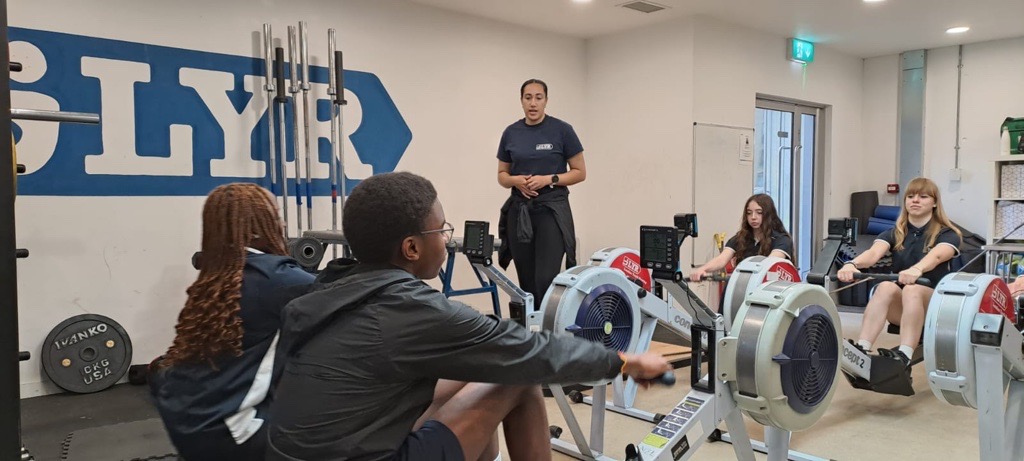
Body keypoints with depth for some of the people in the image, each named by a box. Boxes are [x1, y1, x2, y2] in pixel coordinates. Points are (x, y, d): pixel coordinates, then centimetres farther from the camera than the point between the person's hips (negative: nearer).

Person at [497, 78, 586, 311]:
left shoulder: (562, 130, -5)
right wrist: (517, 180, -10)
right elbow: (502, 175, 12)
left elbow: (580, 173, -2)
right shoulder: (511, 133, 6)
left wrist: (549, 179, -16)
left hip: (552, 209, -4)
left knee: (545, 279, -12)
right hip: (519, 211, 4)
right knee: (527, 281, 8)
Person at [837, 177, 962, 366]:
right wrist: (852, 264, -41)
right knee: (886, 287, -32)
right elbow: (873, 253, -16)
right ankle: (861, 349, -47)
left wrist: (916, 269, -51)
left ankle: (904, 355, -52)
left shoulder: (947, 234, -1)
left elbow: (936, 256, -26)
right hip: (900, 308, 2)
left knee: (912, 289, -35)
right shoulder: (894, 234, 7)